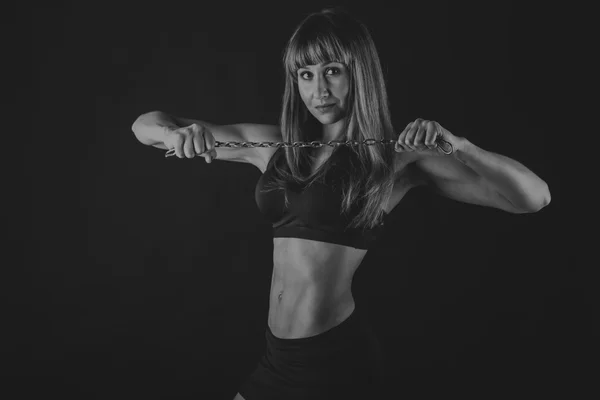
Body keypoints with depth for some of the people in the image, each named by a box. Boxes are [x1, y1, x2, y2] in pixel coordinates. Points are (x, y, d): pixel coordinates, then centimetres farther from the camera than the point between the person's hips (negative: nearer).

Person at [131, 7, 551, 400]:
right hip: (280, 354, 5)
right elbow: (145, 126, 7)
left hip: (337, 356, -5)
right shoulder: (277, 145, 3)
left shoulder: (397, 156, -7)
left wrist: (455, 144, -26)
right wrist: (177, 134, -15)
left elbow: (535, 198, -12)